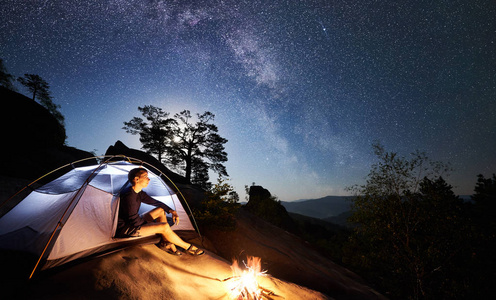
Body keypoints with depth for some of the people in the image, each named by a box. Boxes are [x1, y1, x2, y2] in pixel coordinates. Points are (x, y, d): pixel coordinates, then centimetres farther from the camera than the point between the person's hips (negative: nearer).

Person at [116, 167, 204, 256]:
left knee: (161, 210, 7)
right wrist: (148, 221, -5)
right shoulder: (129, 196, -27)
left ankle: (165, 243, 4)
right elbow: (135, 222, -26)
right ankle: (187, 247, -1)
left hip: (132, 223, 10)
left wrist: (172, 211, 2)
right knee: (164, 227, -20)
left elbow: (156, 202, 13)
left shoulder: (139, 193, 4)